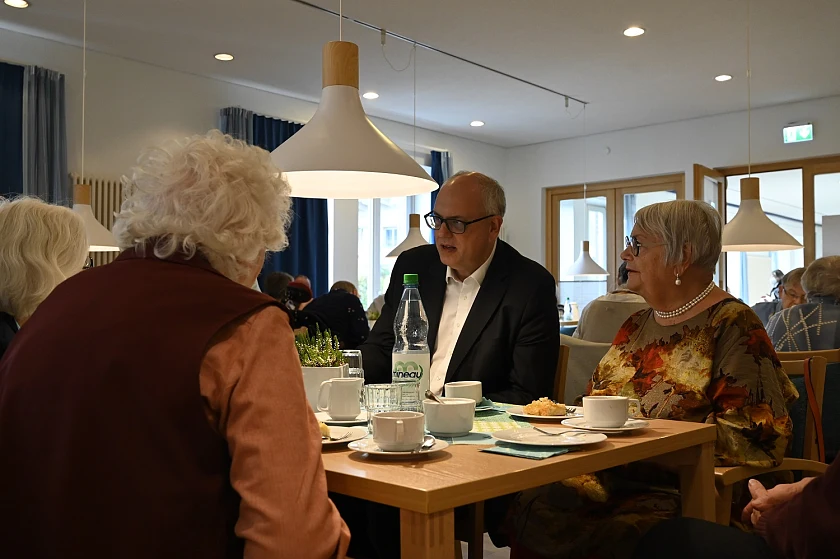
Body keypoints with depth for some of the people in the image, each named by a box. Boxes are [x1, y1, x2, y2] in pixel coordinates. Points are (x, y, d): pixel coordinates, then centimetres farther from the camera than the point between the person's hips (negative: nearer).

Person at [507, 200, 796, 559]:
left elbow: (752, 437, -11)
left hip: (678, 490, -5)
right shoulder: (636, 325, 19)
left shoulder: (730, 324, -3)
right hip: (609, 479, 6)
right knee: (529, 511, -22)